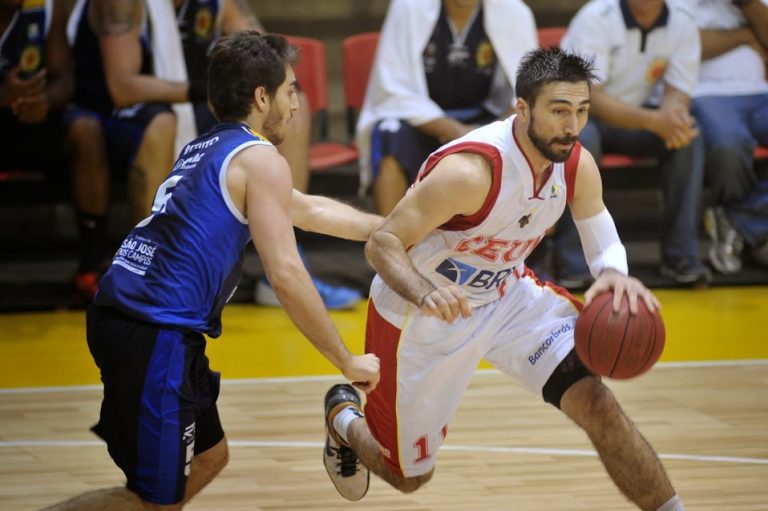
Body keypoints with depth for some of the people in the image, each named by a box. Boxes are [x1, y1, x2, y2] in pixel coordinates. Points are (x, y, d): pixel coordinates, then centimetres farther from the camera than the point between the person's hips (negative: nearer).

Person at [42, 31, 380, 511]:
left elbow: (313, 210, 35)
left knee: (208, 458, 23)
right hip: (157, 333, -9)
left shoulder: (205, 149, 21)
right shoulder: (259, 159, -6)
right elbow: (287, 276, -13)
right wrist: (348, 362, -5)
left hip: (118, 314, 9)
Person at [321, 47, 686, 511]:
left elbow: (602, 236, 0)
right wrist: (424, 293, -51)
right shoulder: (471, 170, -35)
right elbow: (383, 242, -30)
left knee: (595, 401, -17)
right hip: (422, 314, -5)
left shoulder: (577, 165, -15)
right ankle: (344, 416, 46)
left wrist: (614, 274, -26)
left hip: (506, 295, 5)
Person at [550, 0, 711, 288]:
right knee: (582, 140, -37)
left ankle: (680, 255, -18)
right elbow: (590, 97, -27)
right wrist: (654, 120, -41)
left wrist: (673, 114, -35)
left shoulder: (683, 23, -7)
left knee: (688, 137, -24)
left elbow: (677, 92, -7)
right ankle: (570, 262, -29)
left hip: (638, 115, 4)